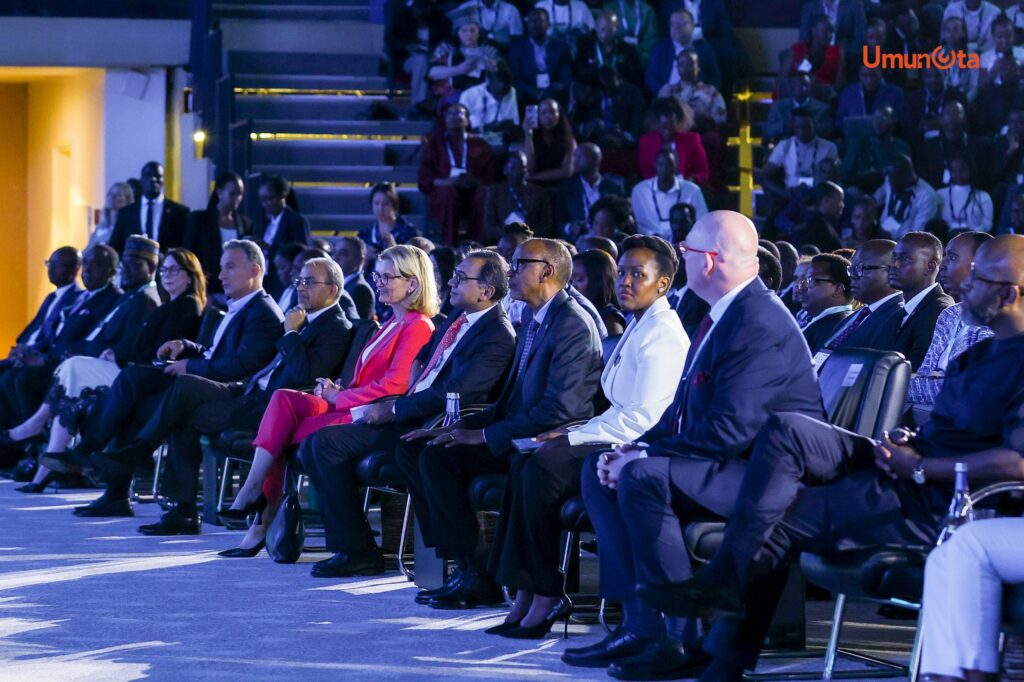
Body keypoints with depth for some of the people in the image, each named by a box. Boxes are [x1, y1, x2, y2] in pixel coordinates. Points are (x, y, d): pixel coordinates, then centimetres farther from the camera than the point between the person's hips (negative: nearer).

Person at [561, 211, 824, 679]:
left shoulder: (759, 323, -21)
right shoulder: (722, 314, 13)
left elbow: (729, 430, -27)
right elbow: (686, 408, 17)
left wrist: (645, 454, -20)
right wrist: (637, 446, 0)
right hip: (732, 463, 11)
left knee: (643, 476, -31)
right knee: (599, 470, 6)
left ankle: (685, 640, -23)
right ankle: (641, 626, 0)